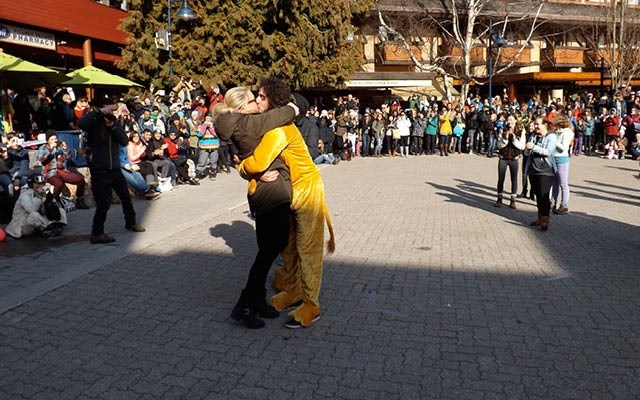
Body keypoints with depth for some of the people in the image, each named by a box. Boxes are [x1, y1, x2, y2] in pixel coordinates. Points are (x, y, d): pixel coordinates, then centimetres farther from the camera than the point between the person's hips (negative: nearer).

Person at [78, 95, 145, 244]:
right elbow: (81, 124, -30)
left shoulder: (115, 122, 9)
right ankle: (96, 234, 2)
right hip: (99, 169, -6)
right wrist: (98, 112, -25)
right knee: (104, 203, -9)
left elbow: (124, 141, -3)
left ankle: (130, 222, 39)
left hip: (115, 167, 7)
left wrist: (113, 126, -15)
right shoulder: (94, 123, -7)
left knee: (125, 196, 19)